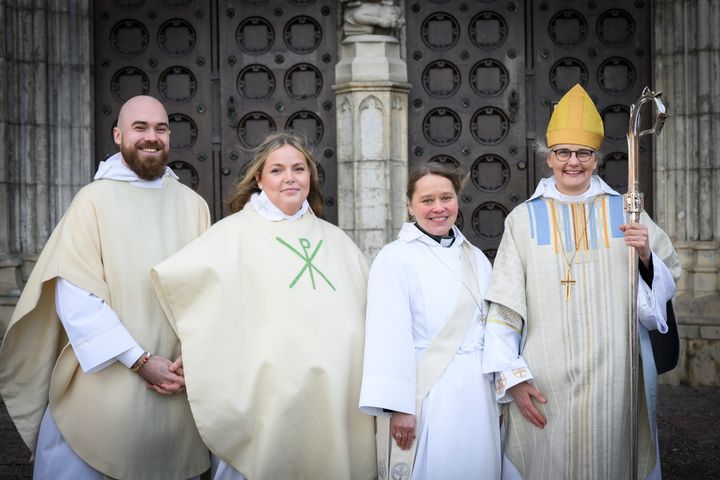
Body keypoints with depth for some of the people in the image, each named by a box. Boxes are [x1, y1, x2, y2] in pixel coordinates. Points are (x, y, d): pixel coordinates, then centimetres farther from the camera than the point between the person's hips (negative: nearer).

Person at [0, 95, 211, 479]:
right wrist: (140, 361, -13)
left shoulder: (193, 205, 5)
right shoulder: (94, 199, -4)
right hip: (102, 386, -2)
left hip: (177, 390, 3)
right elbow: (76, 297, -10)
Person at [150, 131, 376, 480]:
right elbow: (175, 275, -16)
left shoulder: (336, 240, 15)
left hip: (335, 398, 5)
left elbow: (369, 307, 24)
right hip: (267, 396, -5)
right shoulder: (237, 232, -3)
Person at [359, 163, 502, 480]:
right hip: (425, 394, -5)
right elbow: (390, 335, -13)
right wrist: (398, 406, -18)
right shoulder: (395, 258, -6)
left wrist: (500, 397, 14)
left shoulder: (476, 258, 12)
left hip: (477, 394, 5)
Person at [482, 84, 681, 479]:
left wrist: (646, 257, -11)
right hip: (545, 382, -1)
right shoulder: (524, 219, 0)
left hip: (616, 377, 1)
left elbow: (667, 284, 9)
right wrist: (513, 377, -8)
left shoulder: (625, 212, 5)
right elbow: (503, 307, -2)